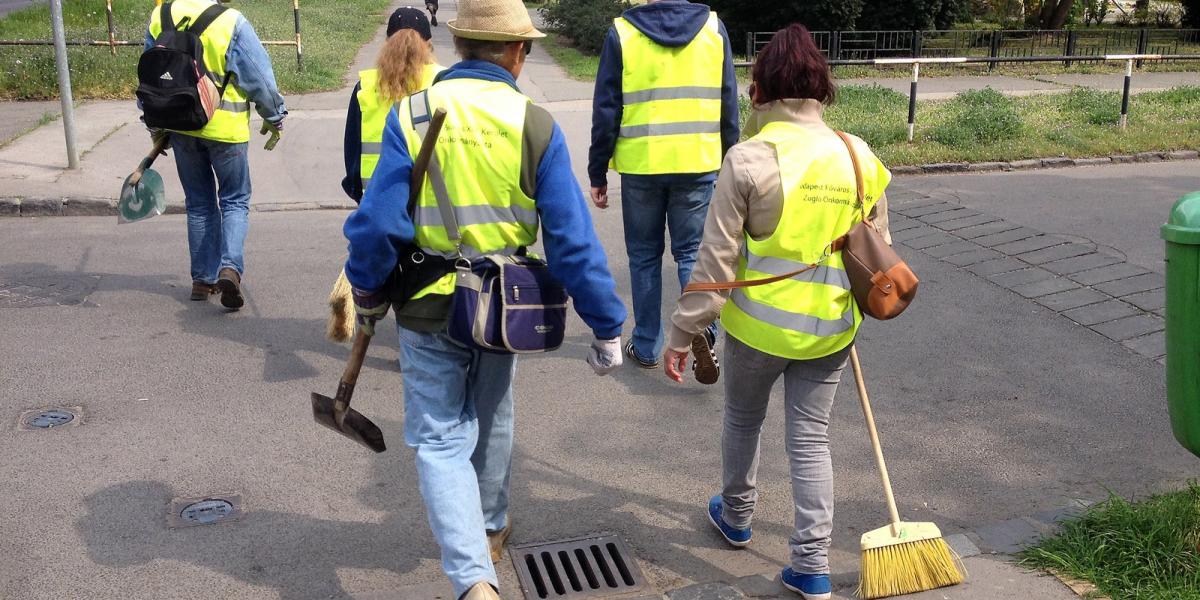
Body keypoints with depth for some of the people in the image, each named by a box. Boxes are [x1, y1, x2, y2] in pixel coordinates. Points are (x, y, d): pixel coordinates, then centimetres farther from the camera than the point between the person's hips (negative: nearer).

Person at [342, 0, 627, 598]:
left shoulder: (410, 115, -11)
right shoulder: (536, 126, -10)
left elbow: (378, 225, -14)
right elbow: (573, 240, -13)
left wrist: (367, 293, 5)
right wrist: (606, 326, -5)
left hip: (428, 309, -1)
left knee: (441, 440, 8)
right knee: (491, 421, 25)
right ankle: (489, 530, 47)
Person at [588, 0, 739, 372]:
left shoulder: (622, 32, -4)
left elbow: (605, 112, -3)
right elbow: (728, 106, 5)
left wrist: (597, 174, 5)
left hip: (640, 166, -1)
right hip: (699, 164, 1)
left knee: (644, 256, 13)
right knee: (692, 252, 11)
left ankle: (646, 347, 19)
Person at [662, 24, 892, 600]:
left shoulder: (748, 159, -16)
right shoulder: (859, 157, -3)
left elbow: (716, 261, -15)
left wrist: (682, 333, -6)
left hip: (757, 326, -3)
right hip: (830, 330, 3)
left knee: (742, 420, 22)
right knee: (811, 439, 13)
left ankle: (736, 516, 44)